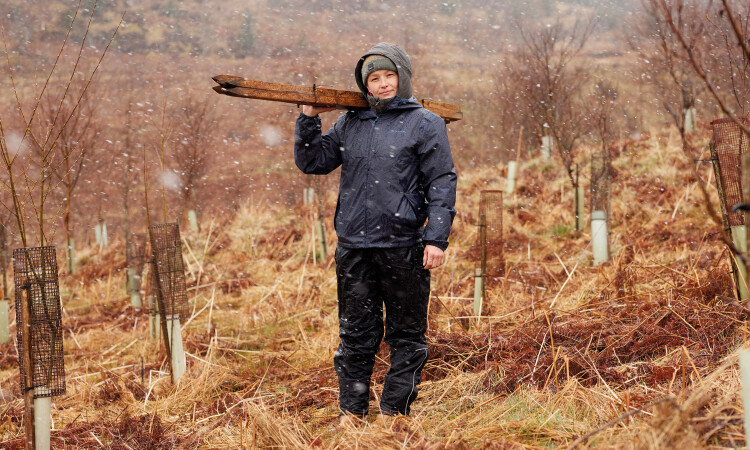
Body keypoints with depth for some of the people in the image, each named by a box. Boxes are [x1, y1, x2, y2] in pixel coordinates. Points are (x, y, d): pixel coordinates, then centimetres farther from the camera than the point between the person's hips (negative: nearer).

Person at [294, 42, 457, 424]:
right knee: (356, 334, 10)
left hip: (402, 248, -3)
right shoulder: (350, 123, 13)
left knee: (406, 335, 6)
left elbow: (442, 184, -4)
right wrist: (308, 120, 2)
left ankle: (394, 412, 16)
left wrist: (437, 238, -12)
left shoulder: (424, 124, 1)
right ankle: (351, 412, 20)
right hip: (353, 248, 4)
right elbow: (312, 163, 16)